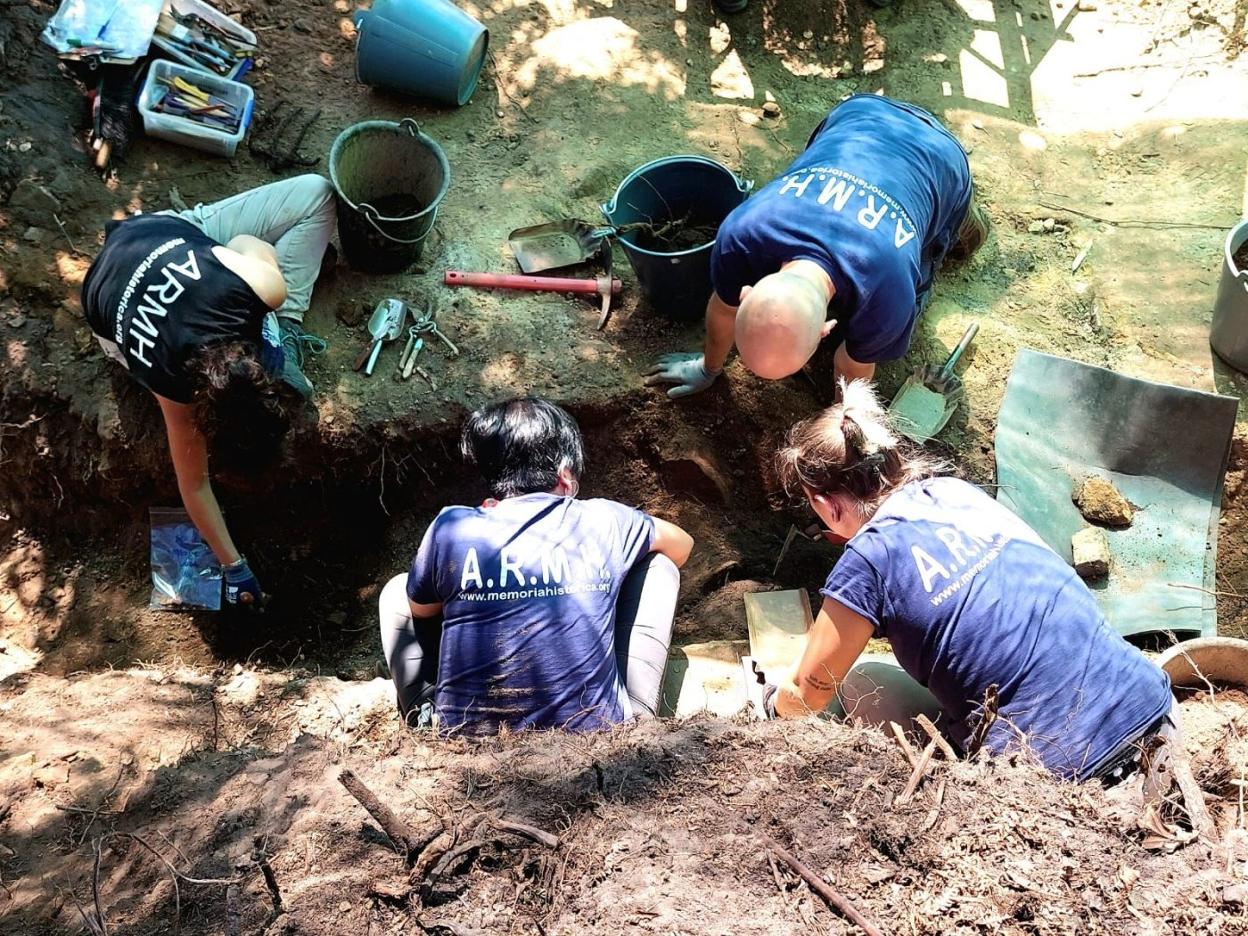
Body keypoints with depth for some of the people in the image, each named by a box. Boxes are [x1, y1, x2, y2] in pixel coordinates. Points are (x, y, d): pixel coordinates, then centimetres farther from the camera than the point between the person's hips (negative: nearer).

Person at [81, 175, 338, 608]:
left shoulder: (266, 286, -40)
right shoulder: (176, 389, -39)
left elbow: (247, 242, -14)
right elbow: (194, 484, -23)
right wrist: (233, 567, -16)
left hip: (177, 236, 3)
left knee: (315, 191, -8)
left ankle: (286, 323, -1)